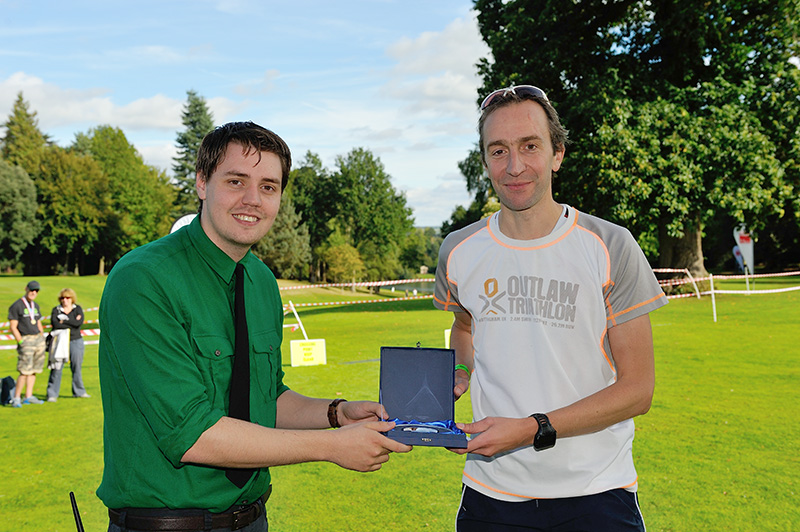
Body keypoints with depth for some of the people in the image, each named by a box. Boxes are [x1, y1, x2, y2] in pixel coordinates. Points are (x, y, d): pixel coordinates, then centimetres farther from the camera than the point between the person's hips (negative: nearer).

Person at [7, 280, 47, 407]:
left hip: (38, 339, 7)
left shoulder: (35, 305, 15)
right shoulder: (16, 306, -6)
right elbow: (12, 327, -9)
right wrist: (21, 342, -16)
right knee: (25, 371, -12)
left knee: (34, 370, 7)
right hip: (26, 340, -7)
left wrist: (43, 339, 15)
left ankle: (28, 396, 14)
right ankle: (16, 398, -4)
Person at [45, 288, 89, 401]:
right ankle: (52, 394, 2)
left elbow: (79, 322, -12)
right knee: (56, 368, -5)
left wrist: (64, 321, -10)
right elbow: (55, 323, -14)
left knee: (76, 367, 9)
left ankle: (79, 392, 20)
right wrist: (72, 323, -11)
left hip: (76, 342, 2)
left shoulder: (77, 309, 6)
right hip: (60, 342, -2)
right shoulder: (56, 310, 3)